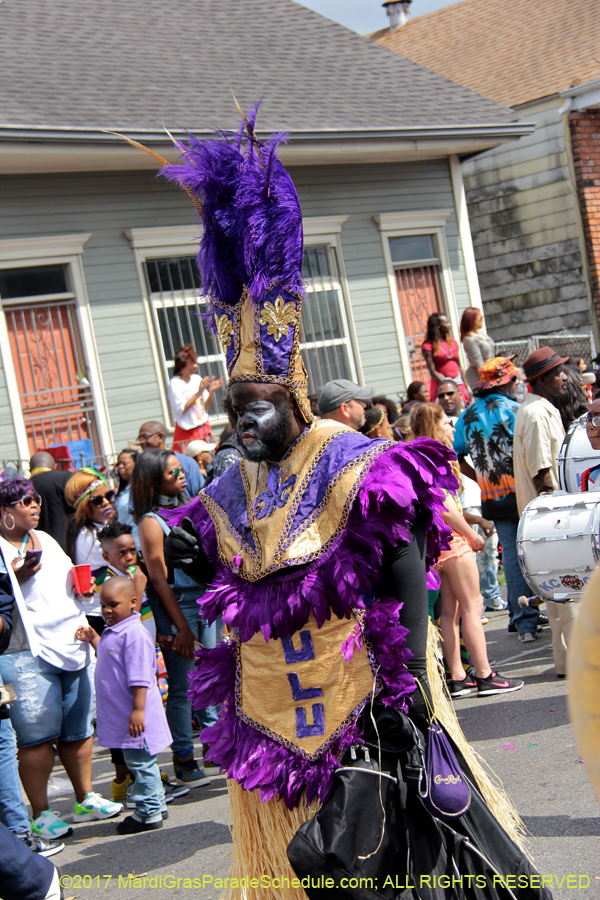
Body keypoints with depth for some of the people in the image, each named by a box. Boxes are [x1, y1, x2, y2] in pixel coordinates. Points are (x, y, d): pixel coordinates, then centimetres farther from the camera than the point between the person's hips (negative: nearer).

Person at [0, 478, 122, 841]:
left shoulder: (46, 539, 19)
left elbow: (68, 578, 29)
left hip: (72, 645, 7)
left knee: (78, 728, 11)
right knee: (39, 735, -6)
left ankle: (86, 798, 23)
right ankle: (40, 814, 3)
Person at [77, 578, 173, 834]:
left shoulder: (134, 634, -20)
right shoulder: (112, 632, 12)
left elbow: (140, 678, -24)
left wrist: (138, 709, -27)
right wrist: (92, 639, 22)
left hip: (135, 715, -10)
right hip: (120, 715, 10)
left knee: (141, 762, -2)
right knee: (140, 762, 19)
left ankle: (148, 814, 7)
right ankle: (155, 805, 30)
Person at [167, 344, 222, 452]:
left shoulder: (197, 379, 7)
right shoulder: (175, 383, -9)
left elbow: (206, 407, 11)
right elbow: (181, 410, -17)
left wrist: (211, 391, -5)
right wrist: (198, 392, -18)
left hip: (204, 429, 6)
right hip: (186, 433, -6)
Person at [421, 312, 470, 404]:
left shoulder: (452, 341, 13)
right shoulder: (428, 346, -6)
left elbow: (459, 367, 16)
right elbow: (432, 371, -12)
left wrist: (466, 389, 10)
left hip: (459, 382, 6)